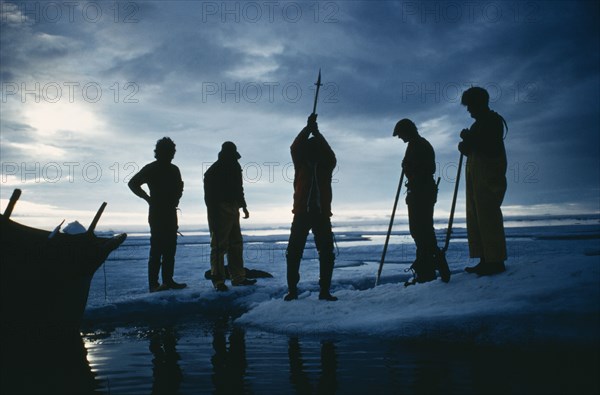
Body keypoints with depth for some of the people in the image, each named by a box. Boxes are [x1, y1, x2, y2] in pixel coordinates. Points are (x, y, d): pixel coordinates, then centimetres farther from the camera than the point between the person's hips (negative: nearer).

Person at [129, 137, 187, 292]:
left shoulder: (174, 170, 14)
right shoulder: (150, 169, -2)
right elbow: (133, 183, 2)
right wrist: (148, 198, -3)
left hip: (171, 214, 7)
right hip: (157, 214, -6)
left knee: (170, 249, 8)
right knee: (157, 249, -9)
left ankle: (168, 281, 14)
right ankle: (154, 283, -8)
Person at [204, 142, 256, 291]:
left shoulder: (234, 167, 14)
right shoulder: (213, 171, -10)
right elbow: (210, 196, -16)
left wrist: (243, 206, 17)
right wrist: (213, 215, -23)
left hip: (232, 211, 9)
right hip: (220, 212, -8)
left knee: (236, 245, 11)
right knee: (219, 246, -8)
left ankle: (238, 277, 18)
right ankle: (218, 280, -4)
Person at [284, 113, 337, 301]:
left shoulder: (326, 165, 10)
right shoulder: (301, 163, 9)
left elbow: (330, 154, -10)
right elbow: (295, 148, -8)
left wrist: (317, 133, -19)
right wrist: (308, 128, -18)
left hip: (322, 214, 1)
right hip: (302, 213, -1)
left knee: (327, 253, -2)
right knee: (294, 252, -4)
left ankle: (324, 291, 5)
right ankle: (292, 290, 4)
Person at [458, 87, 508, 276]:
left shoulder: (493, 120, -6)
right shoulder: (479, 124, 22)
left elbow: (491, 148, -18)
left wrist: (469, 139, -10)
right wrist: (466, 146, 4)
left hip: (489, 176, -10)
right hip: (476, 176, 10)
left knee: (487, 215, -13)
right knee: (475, 216, 7)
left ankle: (496, 260, -12)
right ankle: (485, 260, 9)